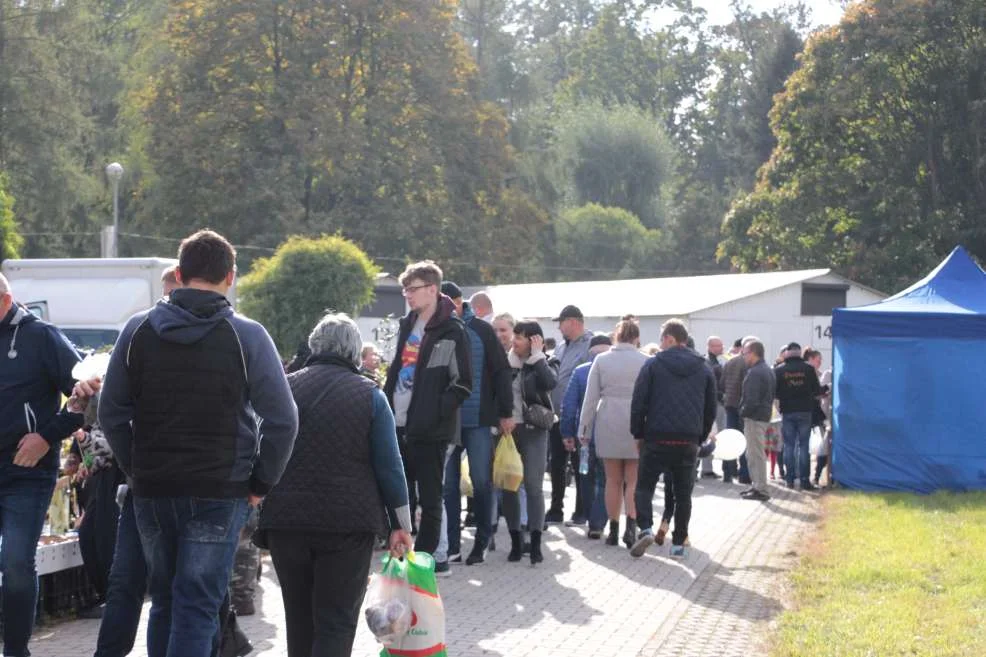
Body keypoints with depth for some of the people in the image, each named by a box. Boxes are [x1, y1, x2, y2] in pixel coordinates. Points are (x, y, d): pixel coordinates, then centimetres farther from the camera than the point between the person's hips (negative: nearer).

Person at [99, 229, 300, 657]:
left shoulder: (138, 330, 3)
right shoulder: (246, 336, -6)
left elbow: (111, 413, 6)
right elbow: (282, 420, -9)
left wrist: (137, 471, 12)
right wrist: (261, 484, 1)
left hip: (151, 493, 3)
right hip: (220, 493, -3)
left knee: (164, 602, 17)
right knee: (198, 606, -2)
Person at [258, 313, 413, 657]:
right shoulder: (369, 395, 0)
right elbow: (389, 466, -2)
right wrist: (401, 525, 3)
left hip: (286, 521, 3)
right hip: (349, 522, -3)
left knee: (298, 617, 14)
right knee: (336, 621, -2)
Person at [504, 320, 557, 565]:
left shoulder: (542, 364, 0)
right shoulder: (506, 361, 8)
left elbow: (551, 382, -21)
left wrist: (537, 356, -14)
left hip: (533, 431, -4)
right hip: (507, 429, 4)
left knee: (533, 485, -7)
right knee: (508, 486, 5)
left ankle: (536, 544, -5)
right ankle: (515, 541, 13)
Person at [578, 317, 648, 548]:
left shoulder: (601, 360, 1)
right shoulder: (645, 362, -4)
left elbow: (591, 397, 2)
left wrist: (584, 429, 8)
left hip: (608, 425, 2)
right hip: (636, 424, -1)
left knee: (613, 480, 12)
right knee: (632, 481, 4)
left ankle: (613, 530, 15)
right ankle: (631, 526, -13)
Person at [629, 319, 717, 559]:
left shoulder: (653, 364, -2)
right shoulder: (704, 369, 9)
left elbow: (638, 403, -5)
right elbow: (711, 409, 11)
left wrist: (638, 434, 5)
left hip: (657, 439, -3)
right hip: (688, 442, 3)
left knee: (644, 485, 8)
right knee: (683, 493, 10)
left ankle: (645, 528, -13)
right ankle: (679, 544, 9)